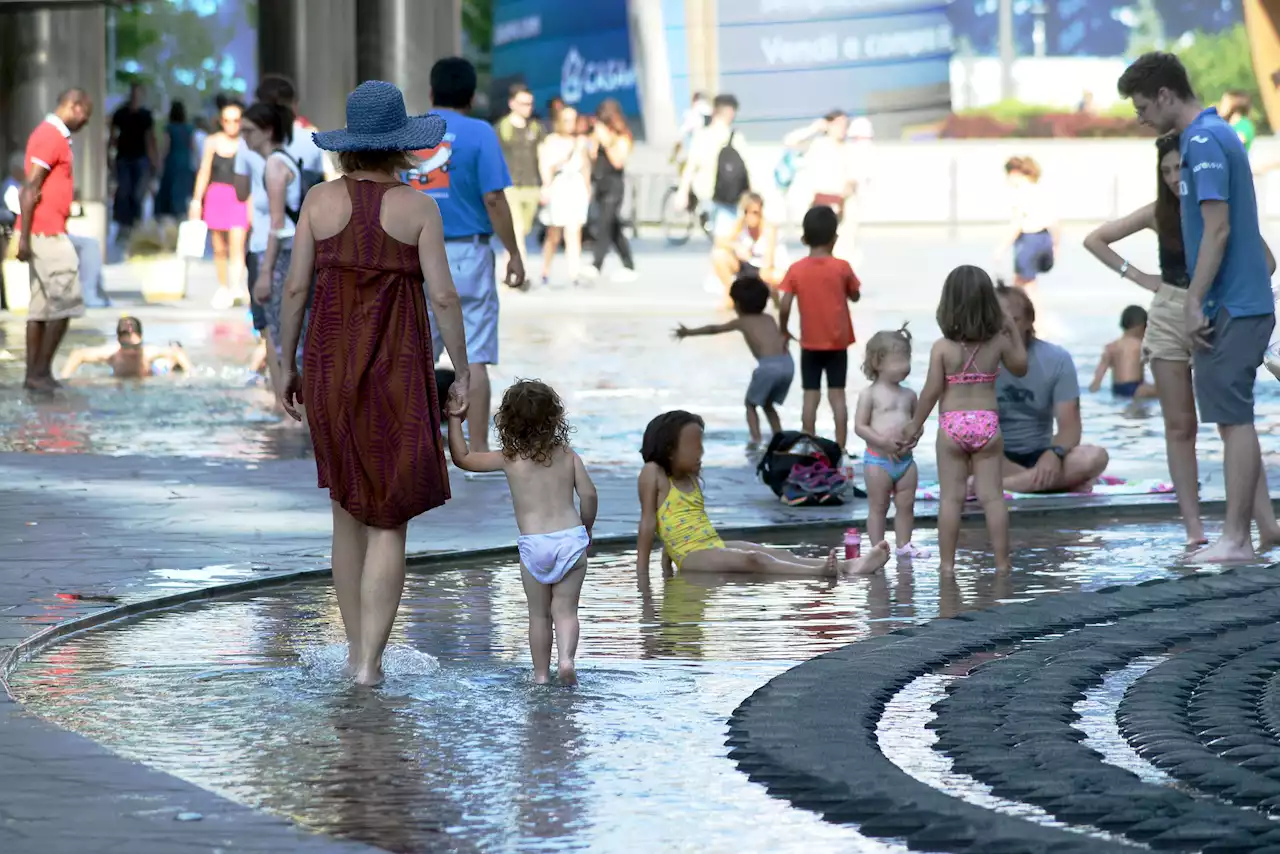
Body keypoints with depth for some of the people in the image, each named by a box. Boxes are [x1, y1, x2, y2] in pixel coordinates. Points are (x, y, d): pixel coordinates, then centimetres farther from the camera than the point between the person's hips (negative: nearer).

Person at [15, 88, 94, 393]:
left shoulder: (54, 136, 18)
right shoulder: (50, 137, -14)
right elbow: (30, 188, -19)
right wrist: (24, 237, -22)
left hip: (49, 233, 10)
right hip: (45, 232, -10)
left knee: (42, 305, 8)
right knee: (66, 302, -9)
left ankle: (34, 374, 8)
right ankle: (41, 371, -7)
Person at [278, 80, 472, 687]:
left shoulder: (320, 200, -2)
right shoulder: (417, 207, -8)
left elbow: (295, 287, -2)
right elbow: (443, 296, -10)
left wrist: (287, 366, 7)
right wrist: (463, 374, -1)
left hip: (330, 371, 3)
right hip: (398, 375, -3)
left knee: (349, 509, 19)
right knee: (389, 522, 3)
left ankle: (357, 647, 22)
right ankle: (370, 661, -6)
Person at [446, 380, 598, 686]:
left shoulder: (509, 459, 0)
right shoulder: (567, 455, 5)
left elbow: (462, 458, 7)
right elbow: (588, 494, 1)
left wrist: (454, 420, 17)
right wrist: (586, 528, 18)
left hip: (533, 543, -1)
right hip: (571, 537, 1)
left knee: (539, 614, 12)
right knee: (565, 608, 4)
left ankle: (541, 674, 13)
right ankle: (566, 657, -19)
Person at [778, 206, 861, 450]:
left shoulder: (796, 270, -7)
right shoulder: (841, 268, -7)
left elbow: (784, 306, -9)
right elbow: (855, 296, 7)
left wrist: (783, 332, 6)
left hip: (810, 343, 0)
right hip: (837, 342, 0)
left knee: (811, 395, 5)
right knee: (837, 395, 3)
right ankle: (840, 448, 2)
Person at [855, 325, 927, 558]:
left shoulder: (908, 395, 9)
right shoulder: (870, 394, -7)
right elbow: (860, 426, -10)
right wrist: (883, 442, -19)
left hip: (905, 459, 5)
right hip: (878, 459, -5)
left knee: (906, 504, 10)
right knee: (878, 506, 2)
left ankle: (903, 544, 20)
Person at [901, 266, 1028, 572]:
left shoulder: (942, 348, -9)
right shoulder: (999, 343, -2)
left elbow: (932, 391, -8)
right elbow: (1020, 367, 16)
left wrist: (915, 424, 5)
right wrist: (1013, 330, 22)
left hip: (952, 424, -2)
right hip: (987, 422, 2)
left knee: (951, 497, 4)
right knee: (992, 496, 5)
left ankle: (947, 562, 6)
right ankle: (1002, 561, 6)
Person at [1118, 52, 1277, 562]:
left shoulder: (1204, 142, -15)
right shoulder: (1214, 135, 16)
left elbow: (1217, 229, -21)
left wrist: (1195, 302, -18)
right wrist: (1200, 300, 22)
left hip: (1230, 306, -10)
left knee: (1233, 419, -7)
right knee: (1234, 419, 11)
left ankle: (1235, 540, -6)